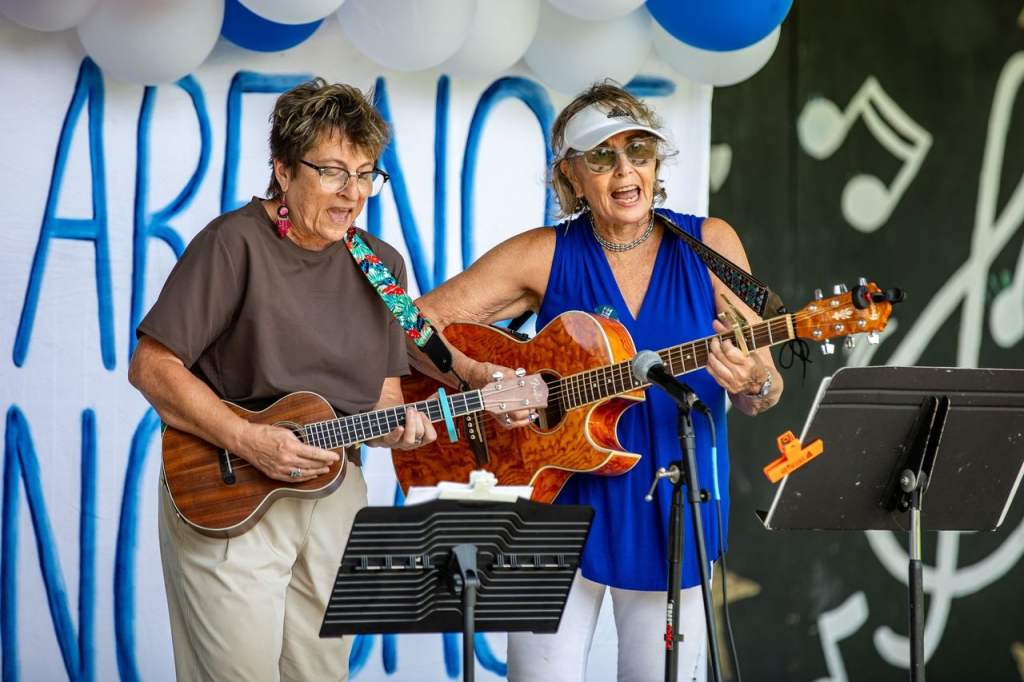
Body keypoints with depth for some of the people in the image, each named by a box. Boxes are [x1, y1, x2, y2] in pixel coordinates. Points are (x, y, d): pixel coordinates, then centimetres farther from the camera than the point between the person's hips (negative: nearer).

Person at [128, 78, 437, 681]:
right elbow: (152, 368, -13)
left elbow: (381, 394, 13)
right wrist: (251, 442, -20)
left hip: (334, 491, 6)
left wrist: (397, 426, -11)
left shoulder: (381, 265, 8)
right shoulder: (235, 244, -11)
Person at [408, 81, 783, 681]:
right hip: (561, 501, -1)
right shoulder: (546, 255, -2)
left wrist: (751, 382, -24)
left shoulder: (709, 244, 0)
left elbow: (765, 395, -1)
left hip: (672, 517, 1)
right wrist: (482, 377, -21)